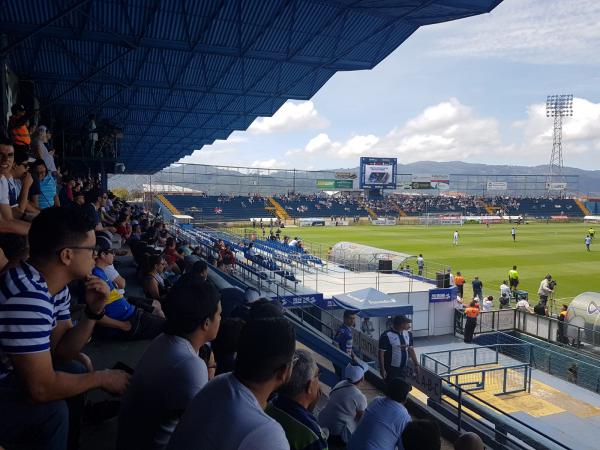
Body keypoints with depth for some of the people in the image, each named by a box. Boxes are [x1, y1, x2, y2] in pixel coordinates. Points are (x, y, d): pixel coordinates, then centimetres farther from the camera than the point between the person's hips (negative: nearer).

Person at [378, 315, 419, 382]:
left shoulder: (408, 334, 1)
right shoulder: (386, 336, -19)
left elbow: (411, 349, 12)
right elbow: (381, 354, -16)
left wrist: (416, 364, 12)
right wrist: (382, 370, -16)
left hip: (404, 368, 6)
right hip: (391, 369, -6)